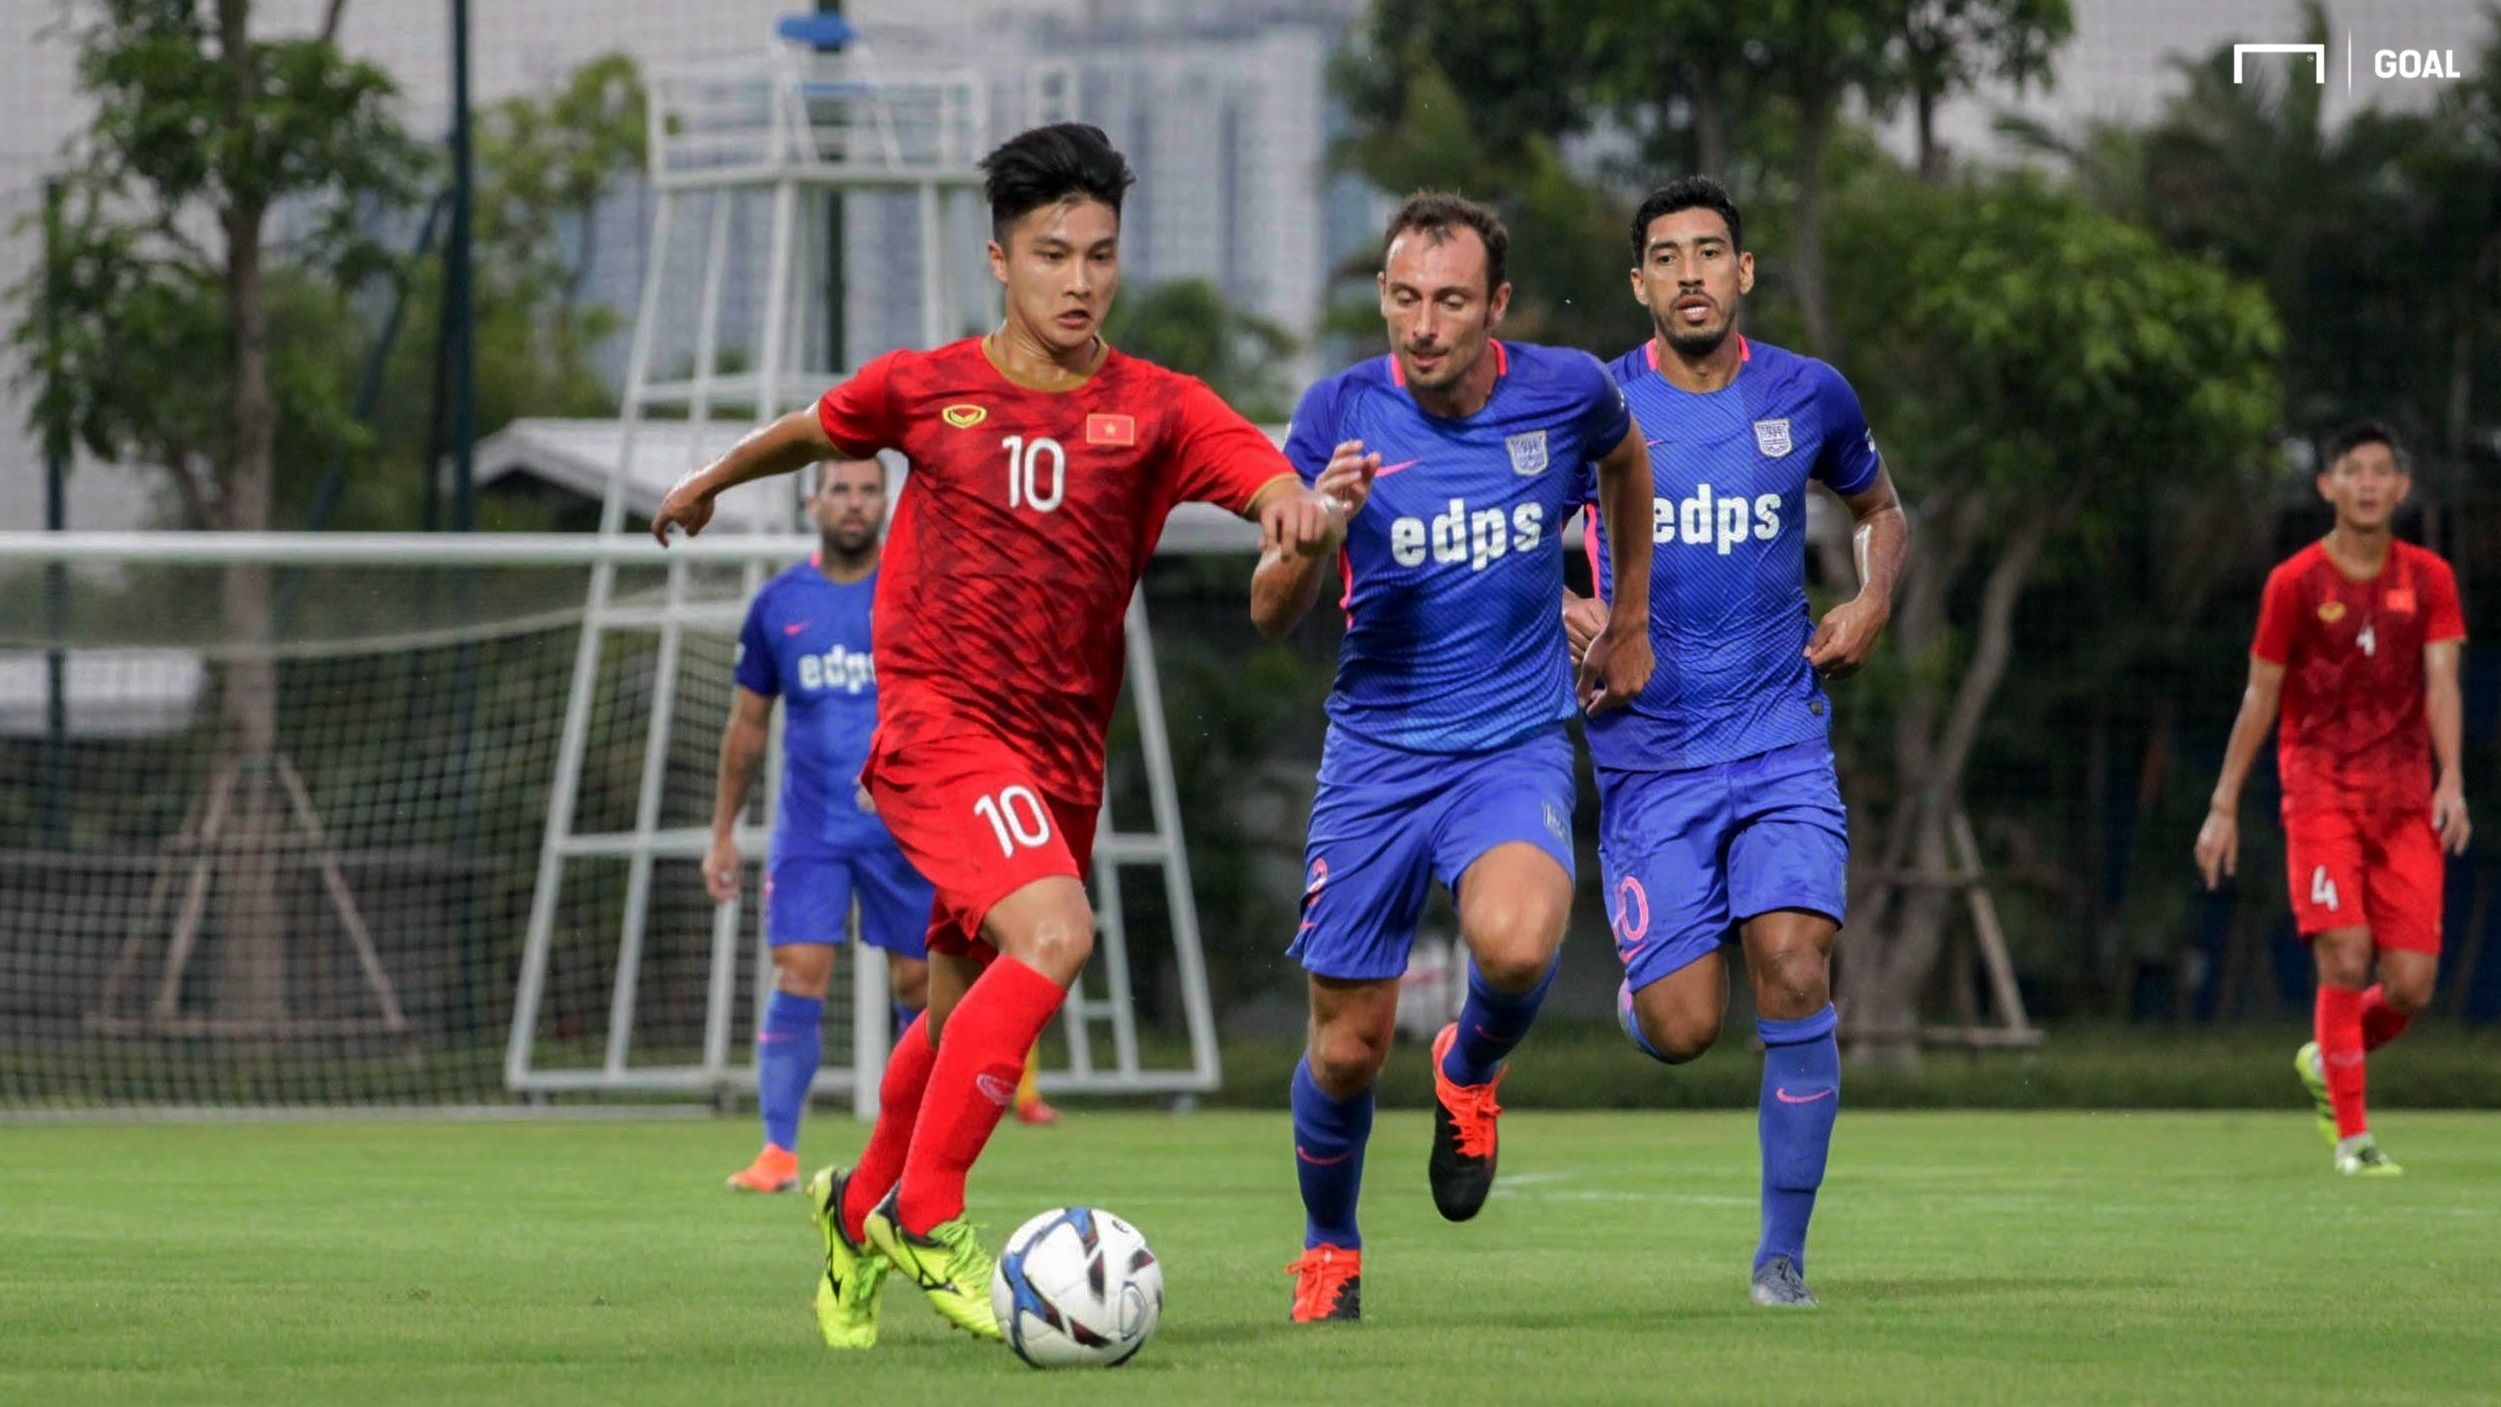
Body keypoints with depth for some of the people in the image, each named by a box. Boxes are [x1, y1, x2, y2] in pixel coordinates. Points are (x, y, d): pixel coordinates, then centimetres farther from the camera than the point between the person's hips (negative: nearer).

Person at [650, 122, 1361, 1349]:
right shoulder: (926, 388, -1)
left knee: (965, 1017, 14)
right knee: (1053, 934, -27)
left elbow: (1286, 494, -15)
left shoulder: (1155, 410, -1)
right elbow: (815, 431, 21)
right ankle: (924, 1216, -18)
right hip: (938, 721, -3)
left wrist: (1310, 510, -39)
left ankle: (861, 1205, 42)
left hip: (1062, 748, 3)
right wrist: (708, 484, 37)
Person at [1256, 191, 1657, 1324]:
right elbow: (1271, 616, -5)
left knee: (1515, 945, -32)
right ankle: (1328, 1252, 31)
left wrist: (1631, 622, 24)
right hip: (1376, 753, 1)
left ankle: (1472, 1070, 4)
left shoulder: (1565, 392, -6)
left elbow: (1624, 462, 20)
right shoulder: (1343, 413, -8)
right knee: (1347, 1050, 2)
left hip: (1516, 748, -1)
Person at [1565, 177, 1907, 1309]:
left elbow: (1879, 508, 23)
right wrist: (1563, 612, -10)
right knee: (1681, 1031, -9)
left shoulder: (1808, 397, 4)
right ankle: (1638, 984, 31)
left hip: (1781, 740, 1)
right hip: (1648, 756, -1)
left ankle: (1783, 1250, -4)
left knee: (1795, 973, -17)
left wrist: (1872, 604, 5)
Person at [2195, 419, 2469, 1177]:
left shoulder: (2428, 579, 7)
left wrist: (2450, 783, -17)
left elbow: (2441, 683, -1)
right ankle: (2352, 1136, -5)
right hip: (2321, 793, -3)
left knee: (2412, 984, -4)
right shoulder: (2295, 582, 1)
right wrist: (2223, 807, 5)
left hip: (2405, 801, 3)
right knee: (2346, 960, -16)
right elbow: (2259, 698, 6)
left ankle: (2327, 1062, 27)